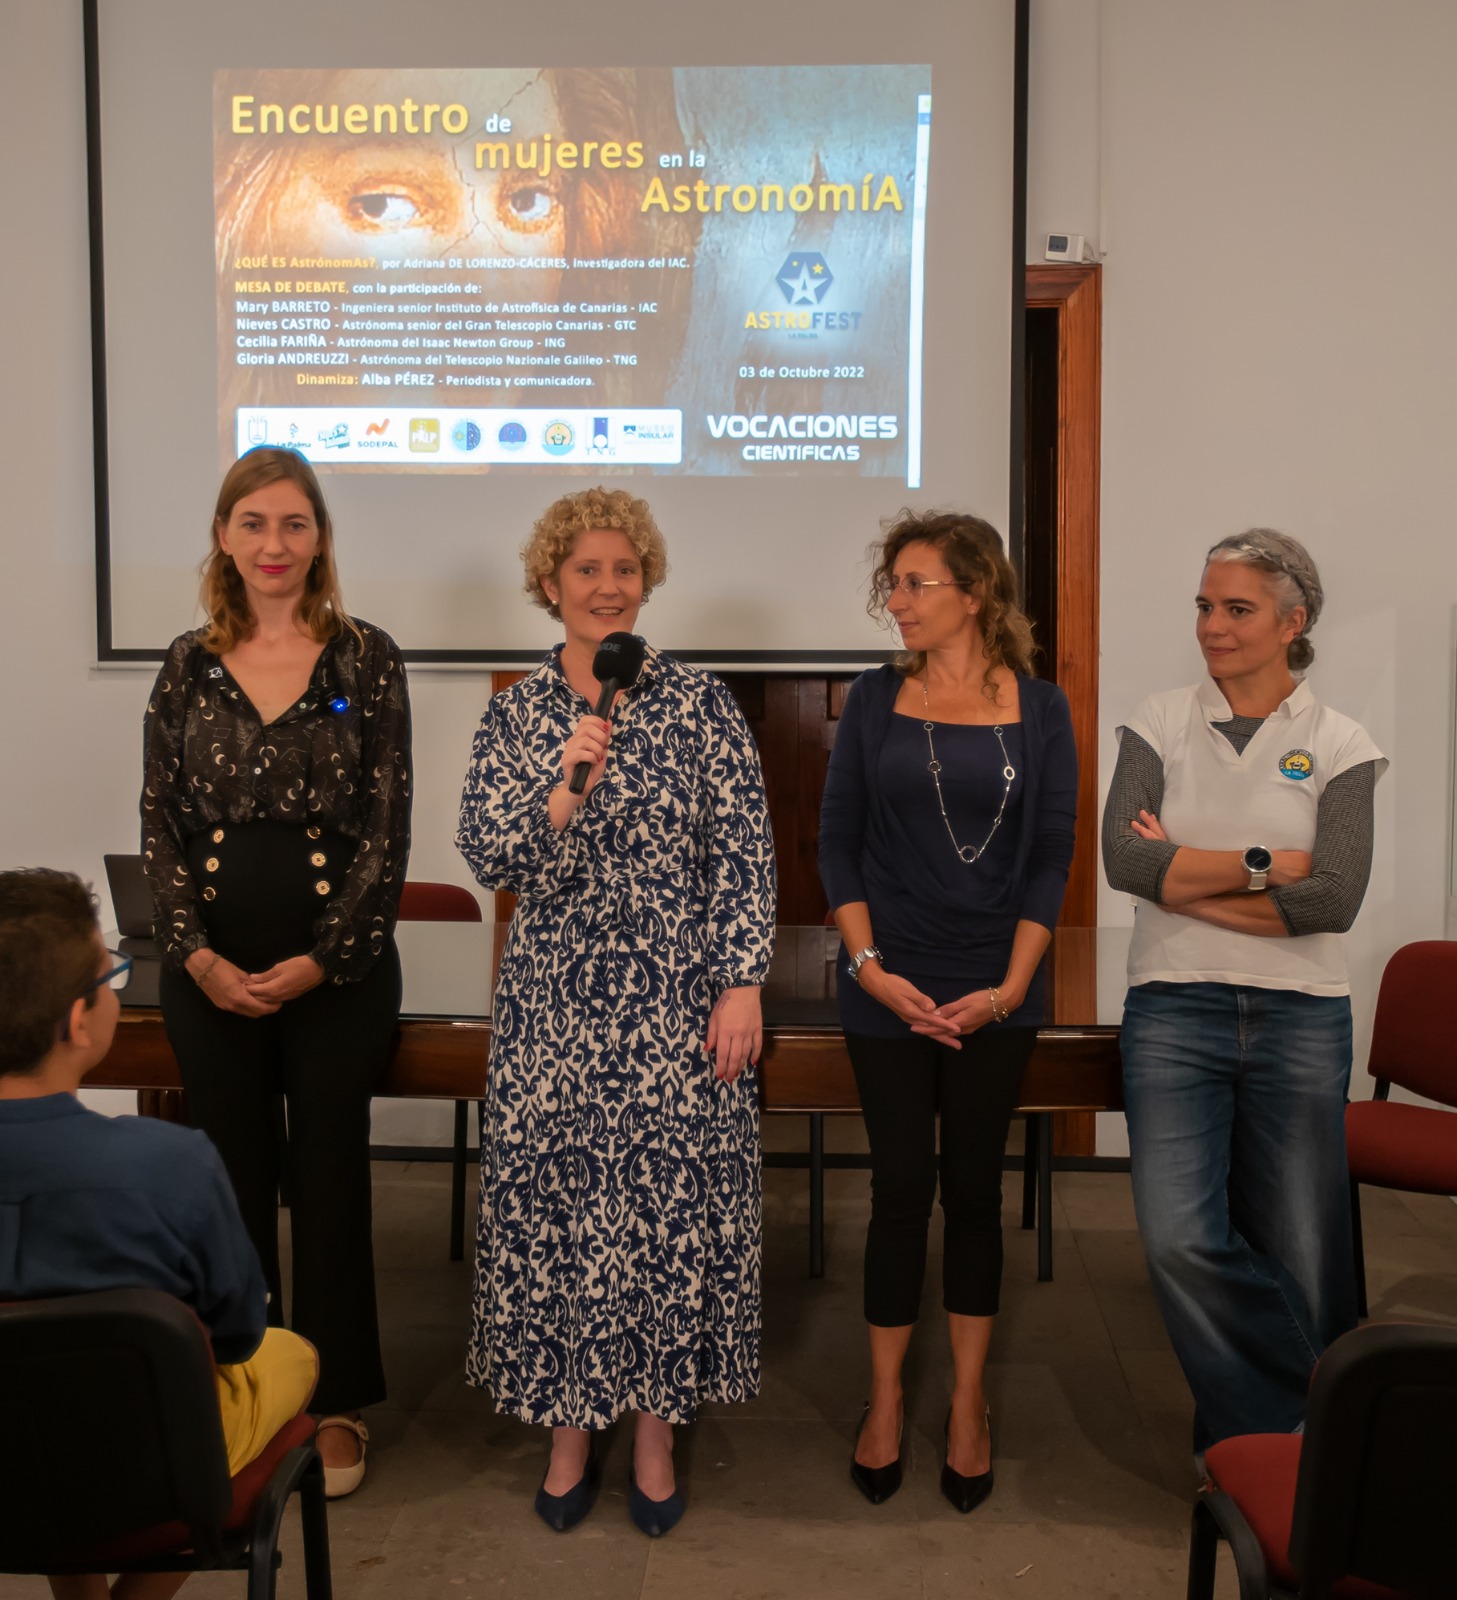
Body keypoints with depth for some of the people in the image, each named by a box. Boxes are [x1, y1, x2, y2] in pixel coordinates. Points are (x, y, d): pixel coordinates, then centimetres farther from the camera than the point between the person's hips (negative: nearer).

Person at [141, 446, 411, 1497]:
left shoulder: (365, 660, -2)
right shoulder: (189, 666, 5)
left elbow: (387, 828, -5)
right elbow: (161, 825, 4)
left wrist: (319, 961, -11)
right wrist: (196, 955, -8)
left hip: (337, 966, -2)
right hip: (210, 970, 2)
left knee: (331, 1178, 6)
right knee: (232, 1176, 11)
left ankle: (337, 1402, 23)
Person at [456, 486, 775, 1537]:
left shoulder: (700, 704, 0)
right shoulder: (516, 715, 5)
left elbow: (746, 854, -3)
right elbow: (491, 861, -4)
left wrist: (742, 986, -9)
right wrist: (564, 789, -20)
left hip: (677, 1009, -1)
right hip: (554, 1006, 2)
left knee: (672, 1205, 4)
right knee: (552, 1209, 6)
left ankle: (656, 1432, 23)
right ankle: (569, 1429, 25)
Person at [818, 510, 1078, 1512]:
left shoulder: (1039, 710, 0)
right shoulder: (877, 701, 1)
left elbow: (1052, 857, 0)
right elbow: (838, 840, 0)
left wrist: (1010, 985, -9)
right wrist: (869, 965, -10)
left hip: (995, 993, 0)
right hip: (889, 989, 0)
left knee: (973, 1187, 9)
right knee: (900, 1186, 6)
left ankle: (969, 1403, 25)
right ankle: (886, 1401, 23)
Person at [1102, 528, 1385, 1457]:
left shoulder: (1340, 746, 3)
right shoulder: (1160, 727, 6)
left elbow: (1335, 900, -11)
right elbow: (1124, 859, -9)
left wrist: (1187, 880, -11)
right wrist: (1264, 866, -11)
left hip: (1300, 1020, 0)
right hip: (1175, 1009, 1)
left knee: (1297, 1250, 4)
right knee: (1180, 1240, -10)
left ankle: (1255, 1435, 29)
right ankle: (1299, 1414, 12)